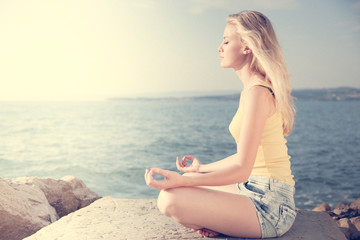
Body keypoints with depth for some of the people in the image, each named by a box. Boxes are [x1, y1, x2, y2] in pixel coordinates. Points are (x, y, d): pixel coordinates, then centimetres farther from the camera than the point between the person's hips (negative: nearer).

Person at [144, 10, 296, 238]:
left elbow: (242, 168, -22)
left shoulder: (258, 92, -19)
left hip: (269, 203, -10)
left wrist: (182, 180, -25)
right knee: (185, 184, 23)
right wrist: (203, 168, 26)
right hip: (257, 190, 10)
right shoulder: (254, 88, 11)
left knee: (169, 199, -22)